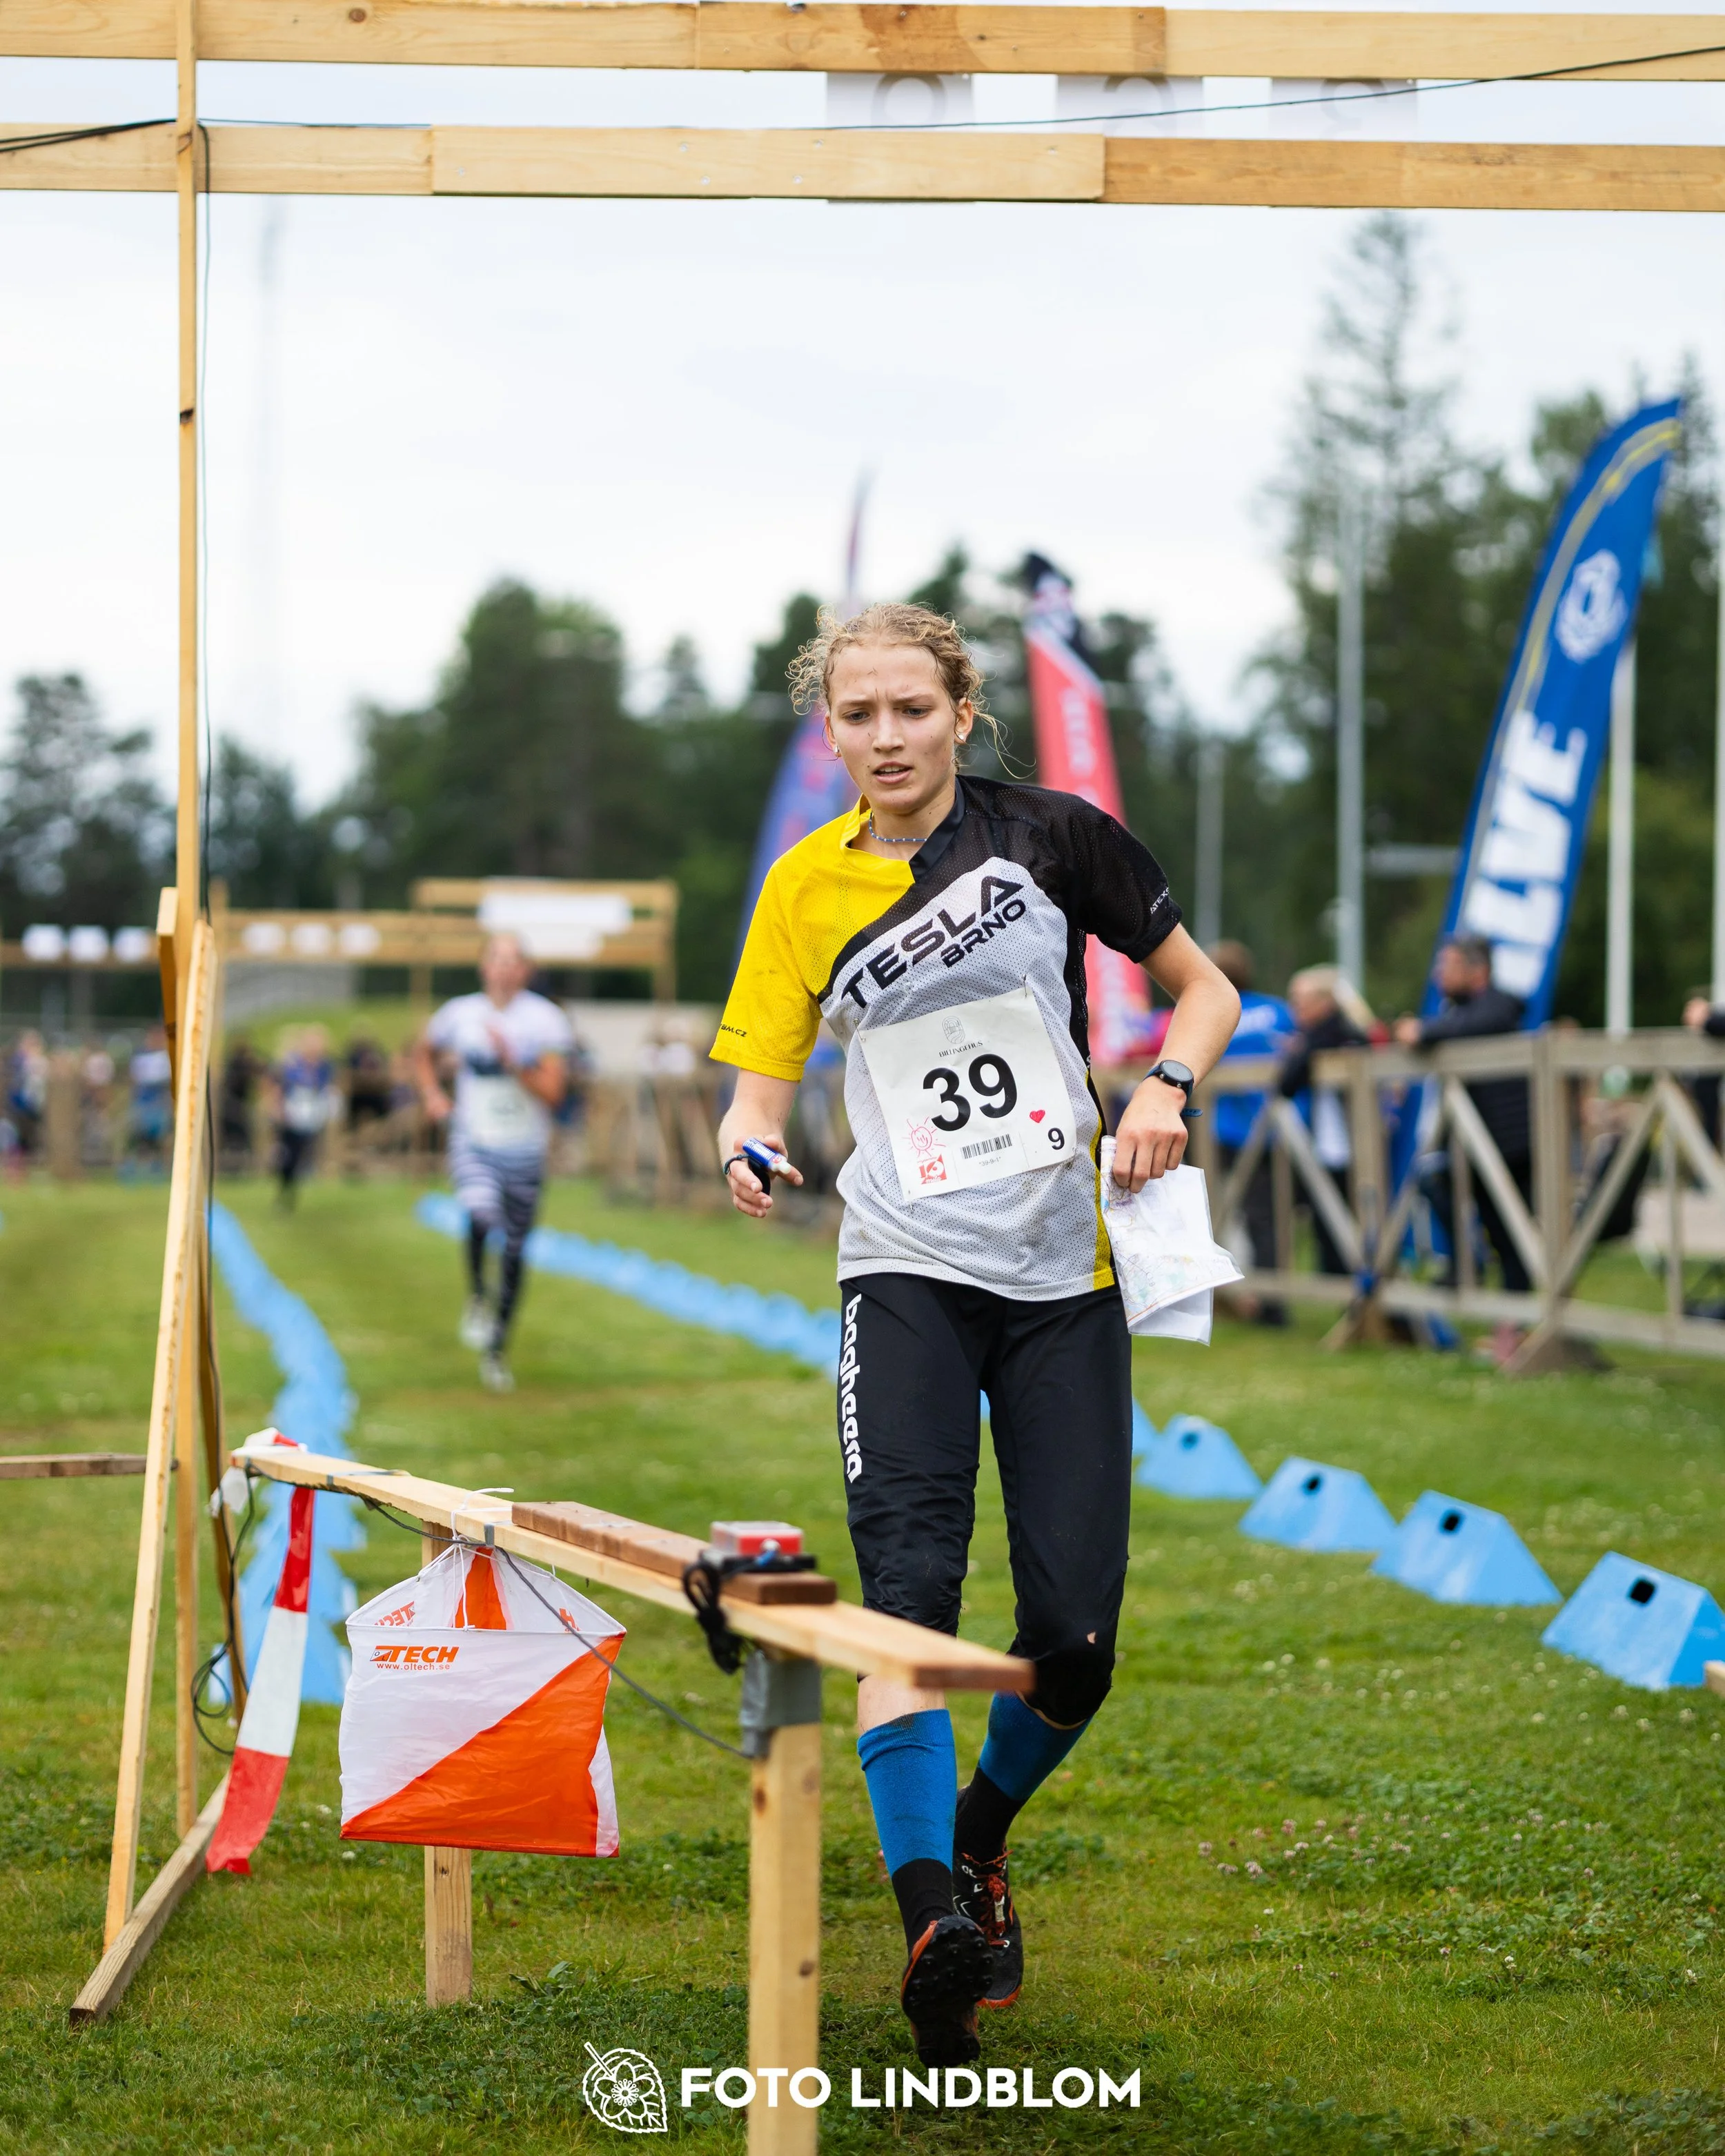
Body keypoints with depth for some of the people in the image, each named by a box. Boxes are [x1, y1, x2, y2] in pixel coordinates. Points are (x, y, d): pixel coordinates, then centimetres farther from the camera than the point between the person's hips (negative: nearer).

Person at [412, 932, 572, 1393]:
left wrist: (513, 1064, -26)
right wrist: (432, 1093, 4)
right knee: (482, 1213, -31)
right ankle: (476, 1298, -7)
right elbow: (424, 1051, 20)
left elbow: (554, 1093, -13)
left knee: (514, 1251, 7)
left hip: (524, 1150, 1)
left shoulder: (545, 1019, -7)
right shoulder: (460, 1014, -1)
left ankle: (496, 1349, 23)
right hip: (473, 1142, -1)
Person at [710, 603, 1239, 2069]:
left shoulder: (1052, 838, 1)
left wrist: (1165, 1092, -10)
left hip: (1065, 1281, 0)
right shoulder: (810, 887, 6)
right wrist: (753, 1152, -16)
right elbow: (761, 1082, 7)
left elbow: (1203, 988, 10)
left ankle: (979, 1841, 27)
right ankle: (933, 1920, -25)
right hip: (909, 1274, 0)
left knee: (1077, 1640, -3)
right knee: (909, 1592, -19)